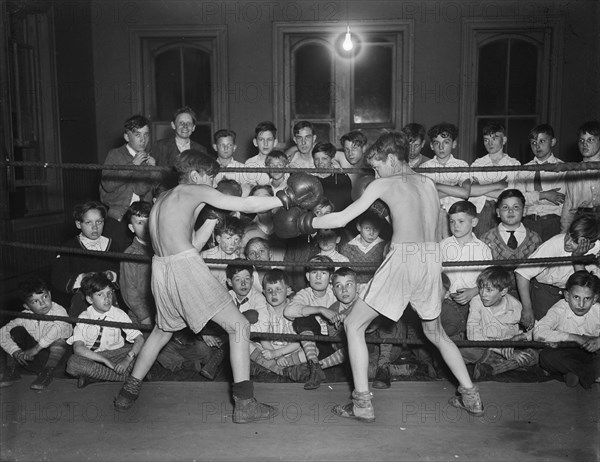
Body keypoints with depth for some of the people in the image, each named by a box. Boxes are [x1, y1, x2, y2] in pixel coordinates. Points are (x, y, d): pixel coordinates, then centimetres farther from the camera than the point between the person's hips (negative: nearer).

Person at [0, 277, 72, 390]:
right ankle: (11, 370, -7)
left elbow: (58, 328, -39)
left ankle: (48, 372, -24)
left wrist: (36, 349, -39)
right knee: (16, 331, -8)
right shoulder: (25, 317, -5)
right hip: (33, 354, 4)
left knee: (59, 338, -32)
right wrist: (15, 351, -24)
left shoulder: (59, 311, -18)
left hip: (54, 352, -4)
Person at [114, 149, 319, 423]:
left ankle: (128, 393, 34)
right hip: (186, 268, -8)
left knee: (163, 330, 30)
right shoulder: (195, 191, 2)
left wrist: (214, 216, 26)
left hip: (161, 269, 8)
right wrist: (285, 200, -1)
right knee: (239, 326, -1)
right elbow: (245, 206, -4)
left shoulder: (162, 200, 24)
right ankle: (244, 404, -4)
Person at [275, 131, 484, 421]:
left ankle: (362, 404, 3)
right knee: (435, 332, 26)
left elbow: (342, 219, -3)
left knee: (354, 325, 6)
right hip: (432, 257, 6)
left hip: (403, 258, -6)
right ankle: (471, 397, 28)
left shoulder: (384, 184, 0)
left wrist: (305, 222, 6)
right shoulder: (428, 183, 15)